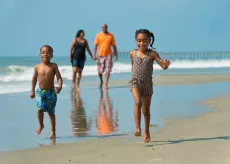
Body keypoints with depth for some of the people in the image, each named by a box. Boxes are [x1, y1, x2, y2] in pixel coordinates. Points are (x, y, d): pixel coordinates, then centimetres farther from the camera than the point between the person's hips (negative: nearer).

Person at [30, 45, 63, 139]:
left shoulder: (53, 66, -5)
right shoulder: (37, 67, 0)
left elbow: (59, 77, -9)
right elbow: (34, 78, 12)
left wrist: (59, 86, -28)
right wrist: (32, 91, 15)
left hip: (51, 91, -1)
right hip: (40, 91, 1)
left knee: (51, 112, 6)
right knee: (40, 108, -18)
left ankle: (53, 131, 17)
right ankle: (41, 125, 8)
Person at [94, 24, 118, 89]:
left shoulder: (111, 36, 2)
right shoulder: (98, 35, 1)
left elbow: (114, 46, 6)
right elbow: (95, 45, -1)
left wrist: (116, 55, 3)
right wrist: (94, 54, -9)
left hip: (108, 55, 0)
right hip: (100, 55, 0)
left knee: (108, 71, -6)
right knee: (100, 71, 7)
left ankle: (106, 85, -2)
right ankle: (101, 81, 33)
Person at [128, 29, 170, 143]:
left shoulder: (152, 54, -6)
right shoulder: (133, 54, 1)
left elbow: (163, 66, -11)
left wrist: (166, 64, -33)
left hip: (147, 84, 0)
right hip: (135, 82, 0)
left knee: (146, 109, 10)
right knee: (138, 102, -25)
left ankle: (146, 132, 26)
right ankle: (138, 128, -28)